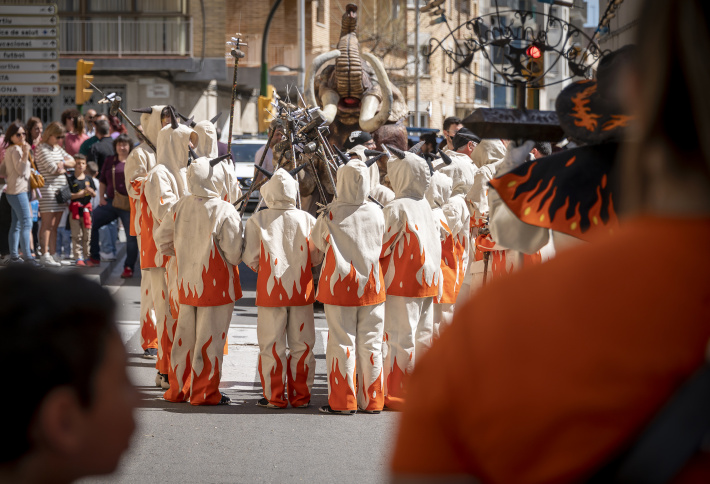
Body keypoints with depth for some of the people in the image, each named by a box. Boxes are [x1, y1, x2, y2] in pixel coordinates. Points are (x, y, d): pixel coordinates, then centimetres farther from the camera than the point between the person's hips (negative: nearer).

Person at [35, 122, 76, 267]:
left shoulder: (58, 149, 18)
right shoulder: (43, 149, -7)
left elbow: (72, 162, 15)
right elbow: (52, 168, -15)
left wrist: (63, 163, -5)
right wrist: (63, 169, 4)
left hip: (60, 188, 8)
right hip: (48, 188, -8)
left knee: (55, 225, 7)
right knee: (48, 223, -9)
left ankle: (53, 253, 8)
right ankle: (45, 254, -10)